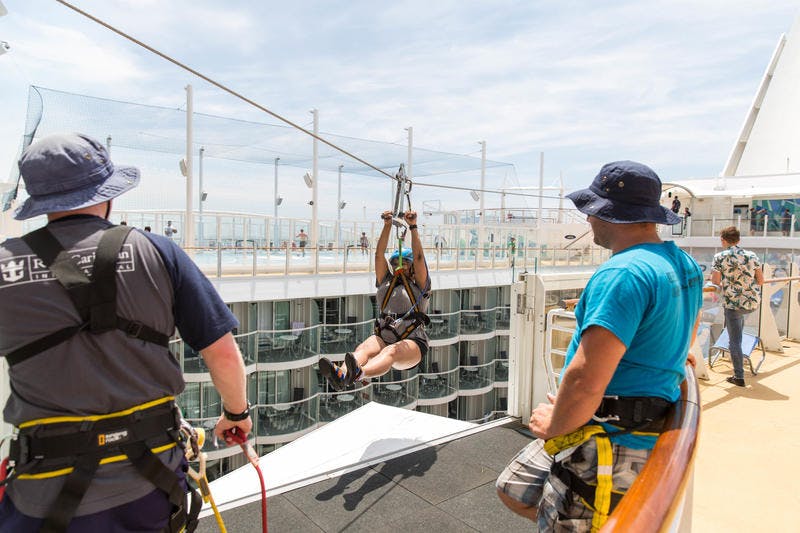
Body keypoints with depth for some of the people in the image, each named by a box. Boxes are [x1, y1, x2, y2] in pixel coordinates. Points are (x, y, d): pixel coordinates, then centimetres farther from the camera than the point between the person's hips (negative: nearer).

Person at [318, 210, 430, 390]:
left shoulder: (419, 286, 11)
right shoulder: (386, 283, 20)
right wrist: (387, 225, 1)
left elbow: (418, 257, -3)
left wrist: (412, 227, -8)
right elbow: (379, 255, 9)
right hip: (384, 337, 4)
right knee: (365, 348, -29)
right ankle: (341, 374, -59)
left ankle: (358, 374, -67)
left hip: (412, 343, -4)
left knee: (391, 352, -36)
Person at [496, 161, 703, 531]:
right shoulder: (685, 265, 9)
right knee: (513, 492, 19)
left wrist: (554, 425, -13)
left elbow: (586, 379, -30)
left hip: (611, 444, -10)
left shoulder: (622, 273, -24)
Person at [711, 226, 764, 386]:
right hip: (753, 302, 5)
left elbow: (715, 281, -13)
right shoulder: (752, 256, 2)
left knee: (734, 341, 3)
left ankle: (739, 377, 6)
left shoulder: (719, 257, -8)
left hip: (732, 303, -5)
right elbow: (761, 281, 4)